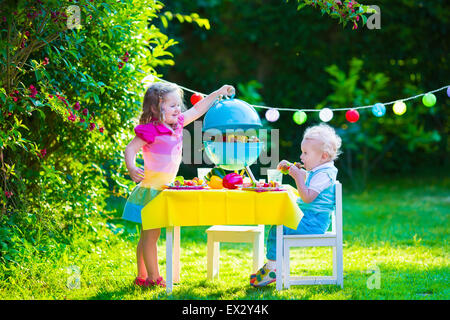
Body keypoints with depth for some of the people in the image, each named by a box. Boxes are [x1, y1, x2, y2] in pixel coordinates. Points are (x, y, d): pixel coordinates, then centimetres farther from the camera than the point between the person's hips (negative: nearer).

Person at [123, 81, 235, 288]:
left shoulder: (176, 124, 8)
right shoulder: (150, 131, -16)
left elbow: (197, 110, 18)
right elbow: (131, 149, -20)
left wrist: (217, 94, 17)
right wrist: (131, 168, -37)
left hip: (164, 189, 9)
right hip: (151, 189, -9)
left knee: (147, 236, 14)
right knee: (150, 235, -3)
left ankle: (142, 277, 19)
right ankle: (153, 277, 2)